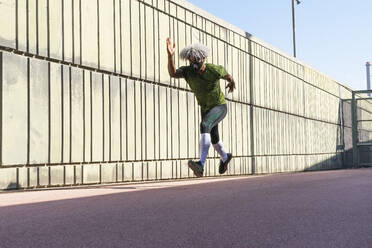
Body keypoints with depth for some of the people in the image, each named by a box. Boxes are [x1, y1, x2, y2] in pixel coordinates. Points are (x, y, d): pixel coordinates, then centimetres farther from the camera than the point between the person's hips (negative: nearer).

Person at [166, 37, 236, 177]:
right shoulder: (188, 71, -16)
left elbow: (227, 75, -1)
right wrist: (170, 55, -51)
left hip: (220, 107, -6)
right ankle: (225, 157, 56)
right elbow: (173, 73, -36)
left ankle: (201, 165, -44)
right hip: (205, 109, 6)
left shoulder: (215, 70, -24)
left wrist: (232, 82, 21)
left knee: (205, 126, -35)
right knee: (214, 139, 22)